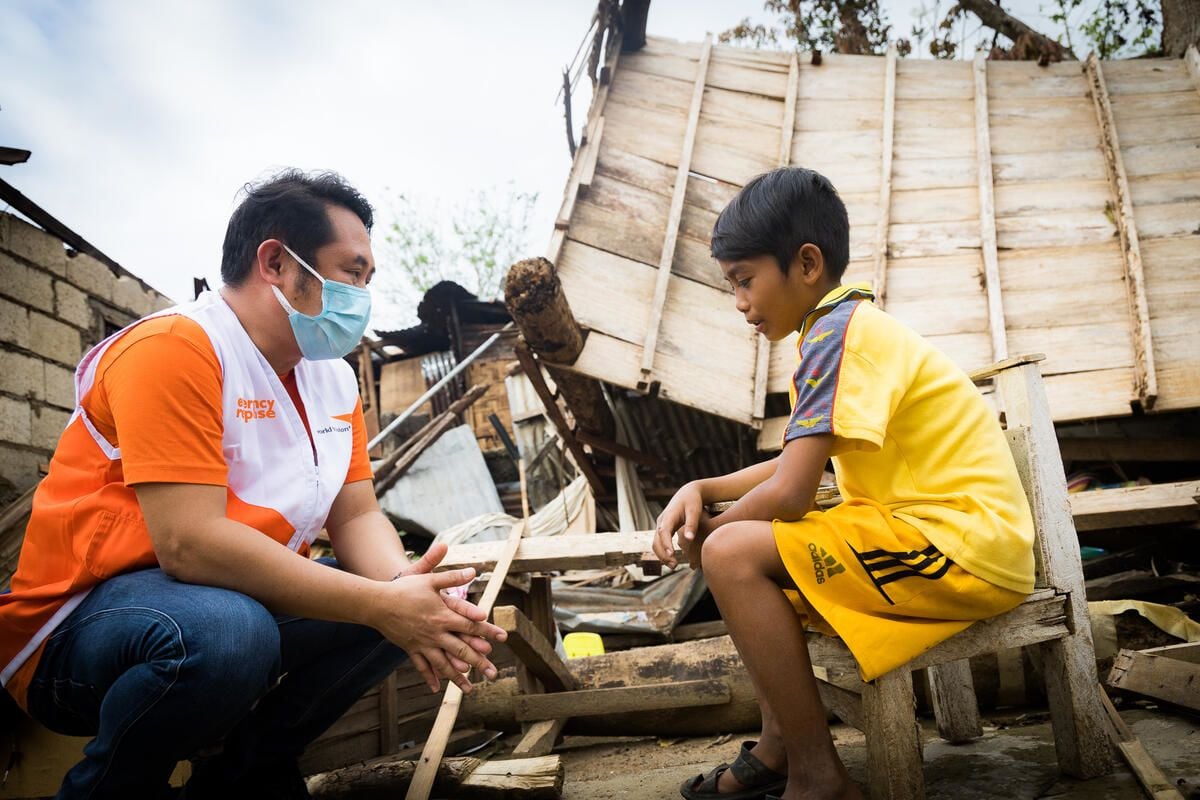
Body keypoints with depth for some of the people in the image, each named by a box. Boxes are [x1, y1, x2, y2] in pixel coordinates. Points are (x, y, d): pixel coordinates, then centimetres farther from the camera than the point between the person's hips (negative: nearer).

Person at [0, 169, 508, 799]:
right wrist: (382, 605, -29)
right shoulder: (174, 348, -21)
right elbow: (191, 544, -29)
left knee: (411, 598, -5)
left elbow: (356, 516, 1)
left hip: (241, 600, 8)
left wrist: (404, 587, -22)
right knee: (226, 631, -37)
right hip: (78, 624, -7)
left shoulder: (334, 377, 5)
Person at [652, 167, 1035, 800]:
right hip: (929, 533, 11)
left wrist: (706, 532, -4)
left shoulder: (840, 332, -17)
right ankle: (778, 746, 15)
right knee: (745, 544, 15)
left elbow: (789, 494, -23)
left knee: (733, 554, -20)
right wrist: (701, 489, 7)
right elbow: (793, 465, 21)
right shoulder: (846, 328, 14)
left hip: (968, 544, -11)